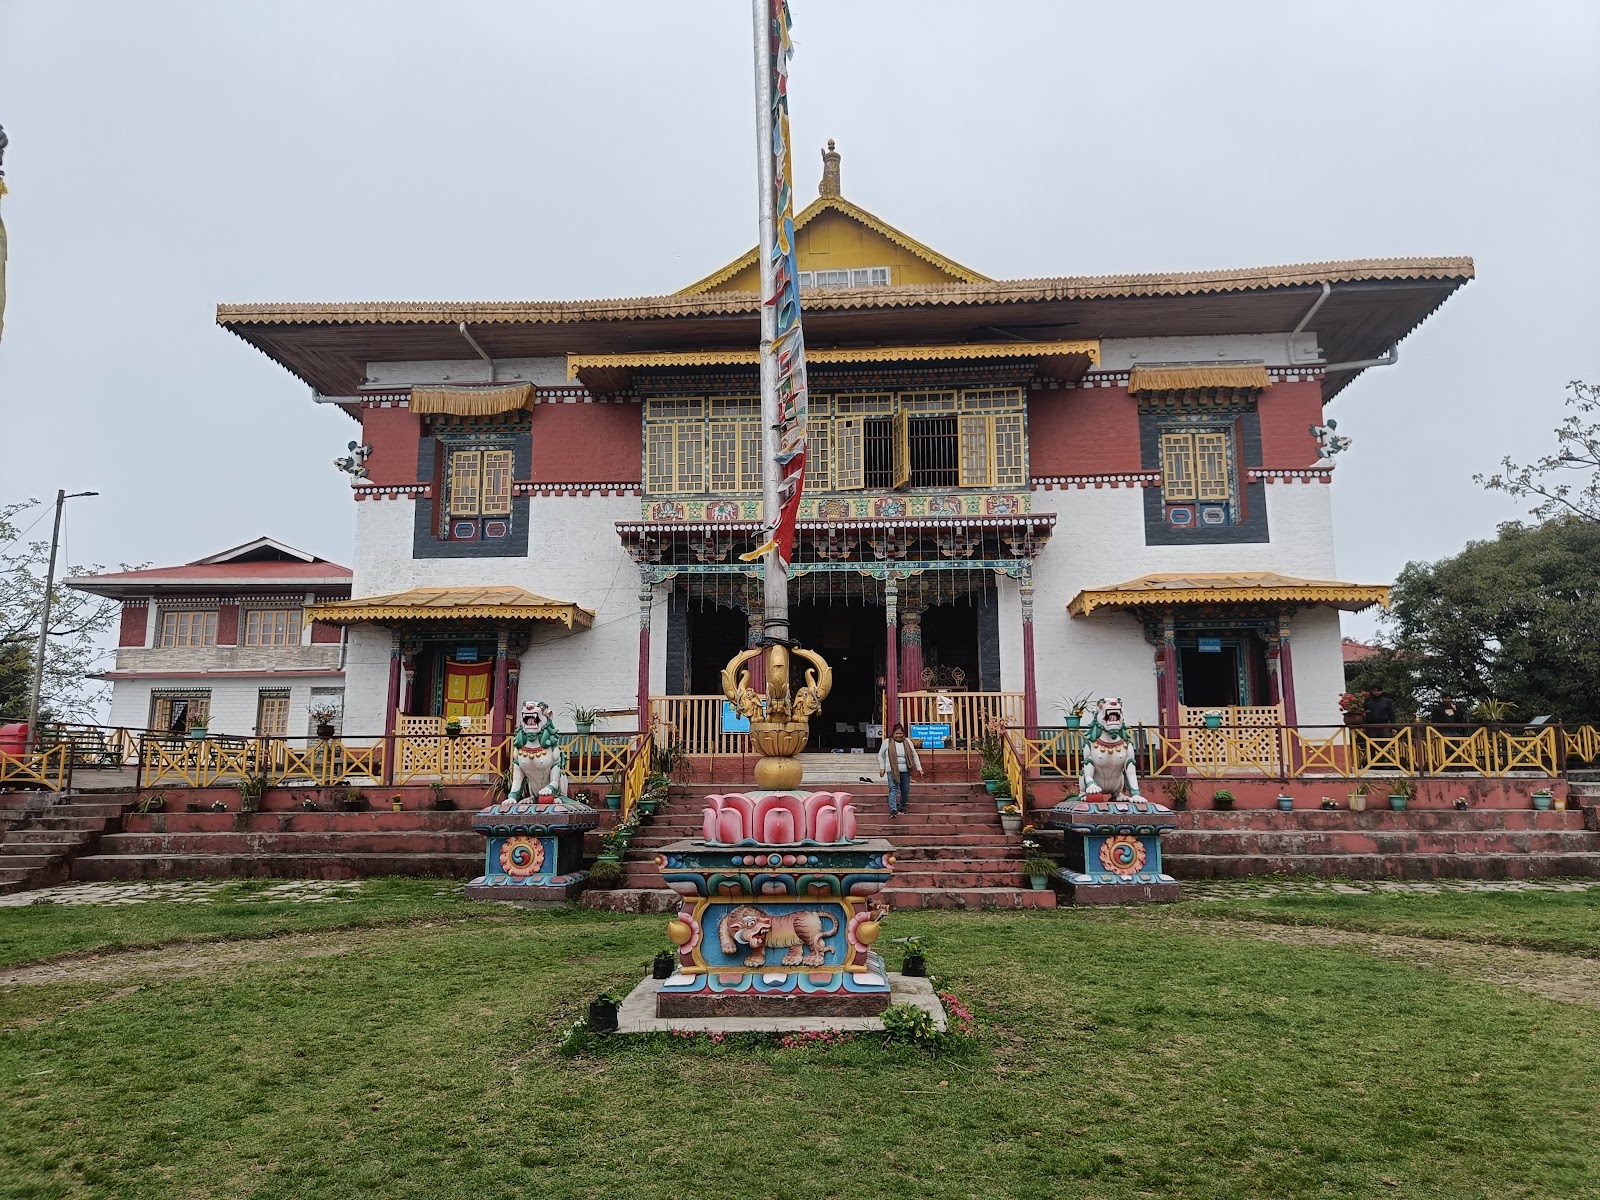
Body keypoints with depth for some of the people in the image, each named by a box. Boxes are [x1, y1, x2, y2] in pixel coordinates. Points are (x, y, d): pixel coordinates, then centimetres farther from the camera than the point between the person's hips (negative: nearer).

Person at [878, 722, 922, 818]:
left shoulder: (907, 742, 8)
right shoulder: (887, 742, 1)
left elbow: (914, 755, 14)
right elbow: (881, 755, 10)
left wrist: (918, 768, 10)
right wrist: (882, 768, 4)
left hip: (905, 770, 3)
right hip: (892, 770, -3)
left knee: (906, 790, 8)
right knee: (893, 789, -14)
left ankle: (902, 807, 27)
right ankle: (893, 810, -21)